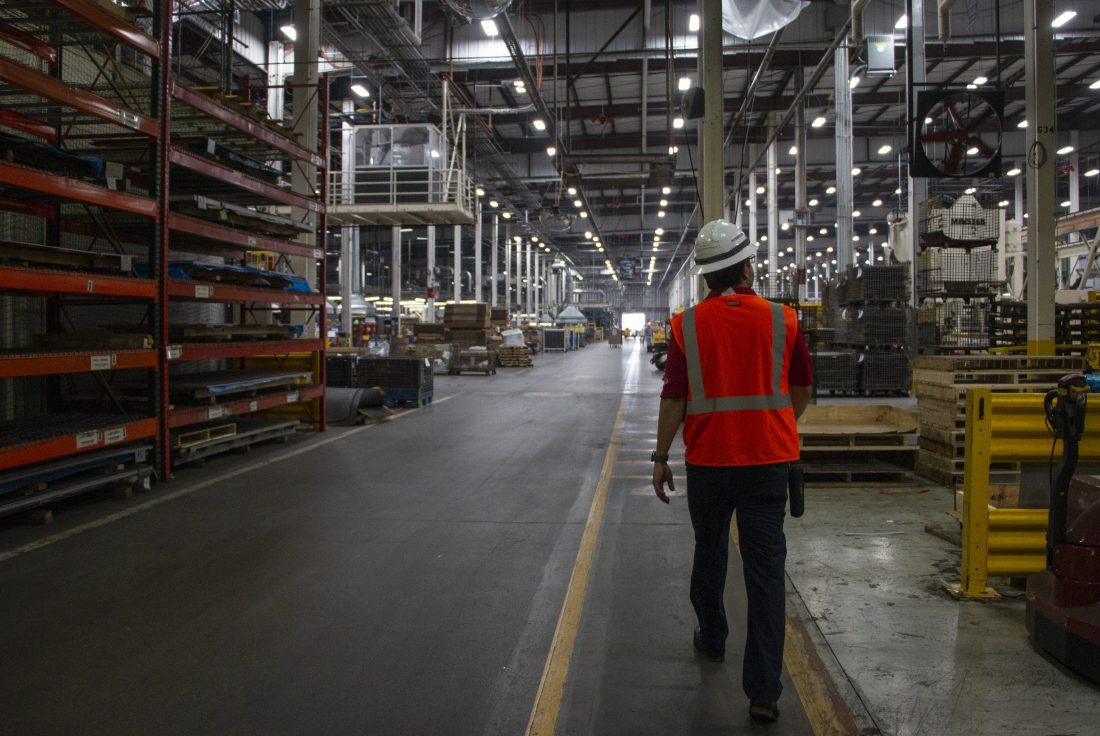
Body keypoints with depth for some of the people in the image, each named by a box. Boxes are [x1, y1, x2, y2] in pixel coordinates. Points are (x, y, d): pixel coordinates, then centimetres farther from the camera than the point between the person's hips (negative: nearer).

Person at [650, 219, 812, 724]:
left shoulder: (687, 325, -6)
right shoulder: (781, 320, -3)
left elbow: (673, 399, -6)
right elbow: (802, 389, 10)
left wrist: (660, 458, 4)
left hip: (708, 460, 0)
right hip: (769, 460, 0)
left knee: (709, 553, 22)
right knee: (766, 569, 1)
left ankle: (711, 639, 42)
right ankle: (763, 691, 0)